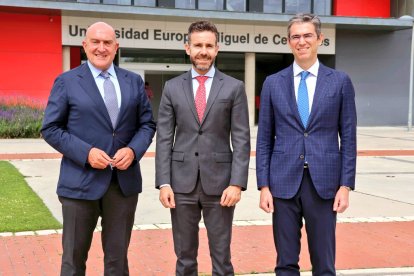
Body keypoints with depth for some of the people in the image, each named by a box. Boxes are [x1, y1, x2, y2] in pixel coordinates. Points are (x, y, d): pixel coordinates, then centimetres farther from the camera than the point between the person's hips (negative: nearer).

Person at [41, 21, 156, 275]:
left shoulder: (134, 81, 9)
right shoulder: (66, 82, 0)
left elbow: (147, 124, 10)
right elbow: (51, 129, -2)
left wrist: (133, 150, -10)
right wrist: (86, 153, -16)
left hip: (125, 181, 3)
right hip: (81, 181, -2)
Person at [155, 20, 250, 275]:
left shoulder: (234, 87, 2)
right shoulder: (172, 88, 6)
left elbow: (242, 140, -2)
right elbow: (164, 139, 4)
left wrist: (237, 183, -11)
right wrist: (164, 183, -5)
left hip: (219, 183, -1)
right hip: (182, 183, 2)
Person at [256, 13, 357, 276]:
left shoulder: (340, 81, 3)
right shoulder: (273, 83, 5)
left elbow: (348, 138, 2)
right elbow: (264, 139, 5)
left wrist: (346, 185, -4)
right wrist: (264, 185, -1)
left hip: (324, 182, -1)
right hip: (284, 182, 1)